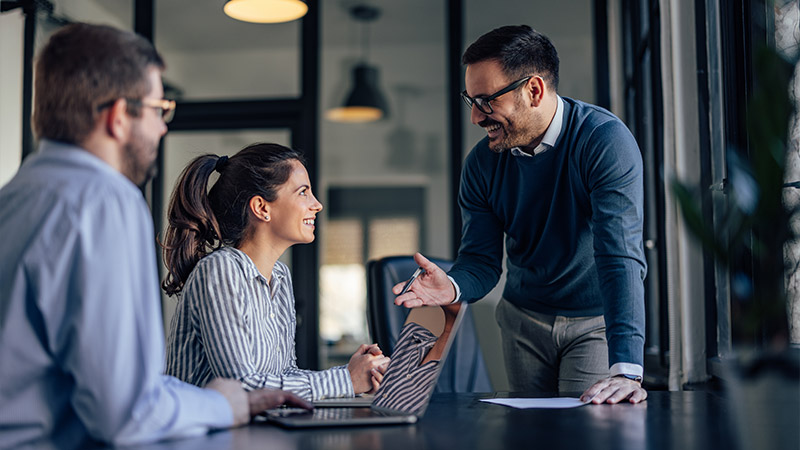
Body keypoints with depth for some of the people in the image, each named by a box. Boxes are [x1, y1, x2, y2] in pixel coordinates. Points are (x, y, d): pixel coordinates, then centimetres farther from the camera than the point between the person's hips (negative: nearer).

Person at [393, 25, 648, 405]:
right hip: (523, 318, 4)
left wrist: (626, 369, -42)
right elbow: (482, 261, -6)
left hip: (597, 320, -4)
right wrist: (452, 287, -31)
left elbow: (620, 255, -33)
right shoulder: (482, 163, -8)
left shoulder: (605, 141, -24)